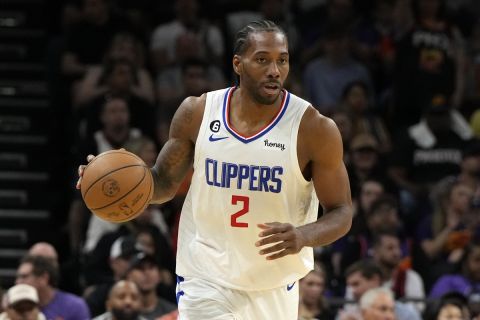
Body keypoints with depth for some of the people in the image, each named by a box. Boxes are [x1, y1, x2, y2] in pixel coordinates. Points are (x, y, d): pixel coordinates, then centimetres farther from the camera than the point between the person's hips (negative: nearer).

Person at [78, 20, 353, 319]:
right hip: (205, 280, 0)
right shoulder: (197, 113, -5)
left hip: (273, 289, 0)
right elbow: (166, 182, 8)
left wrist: (303, 236, -29)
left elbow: (341, 213, -7)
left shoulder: (314, 129, -13)